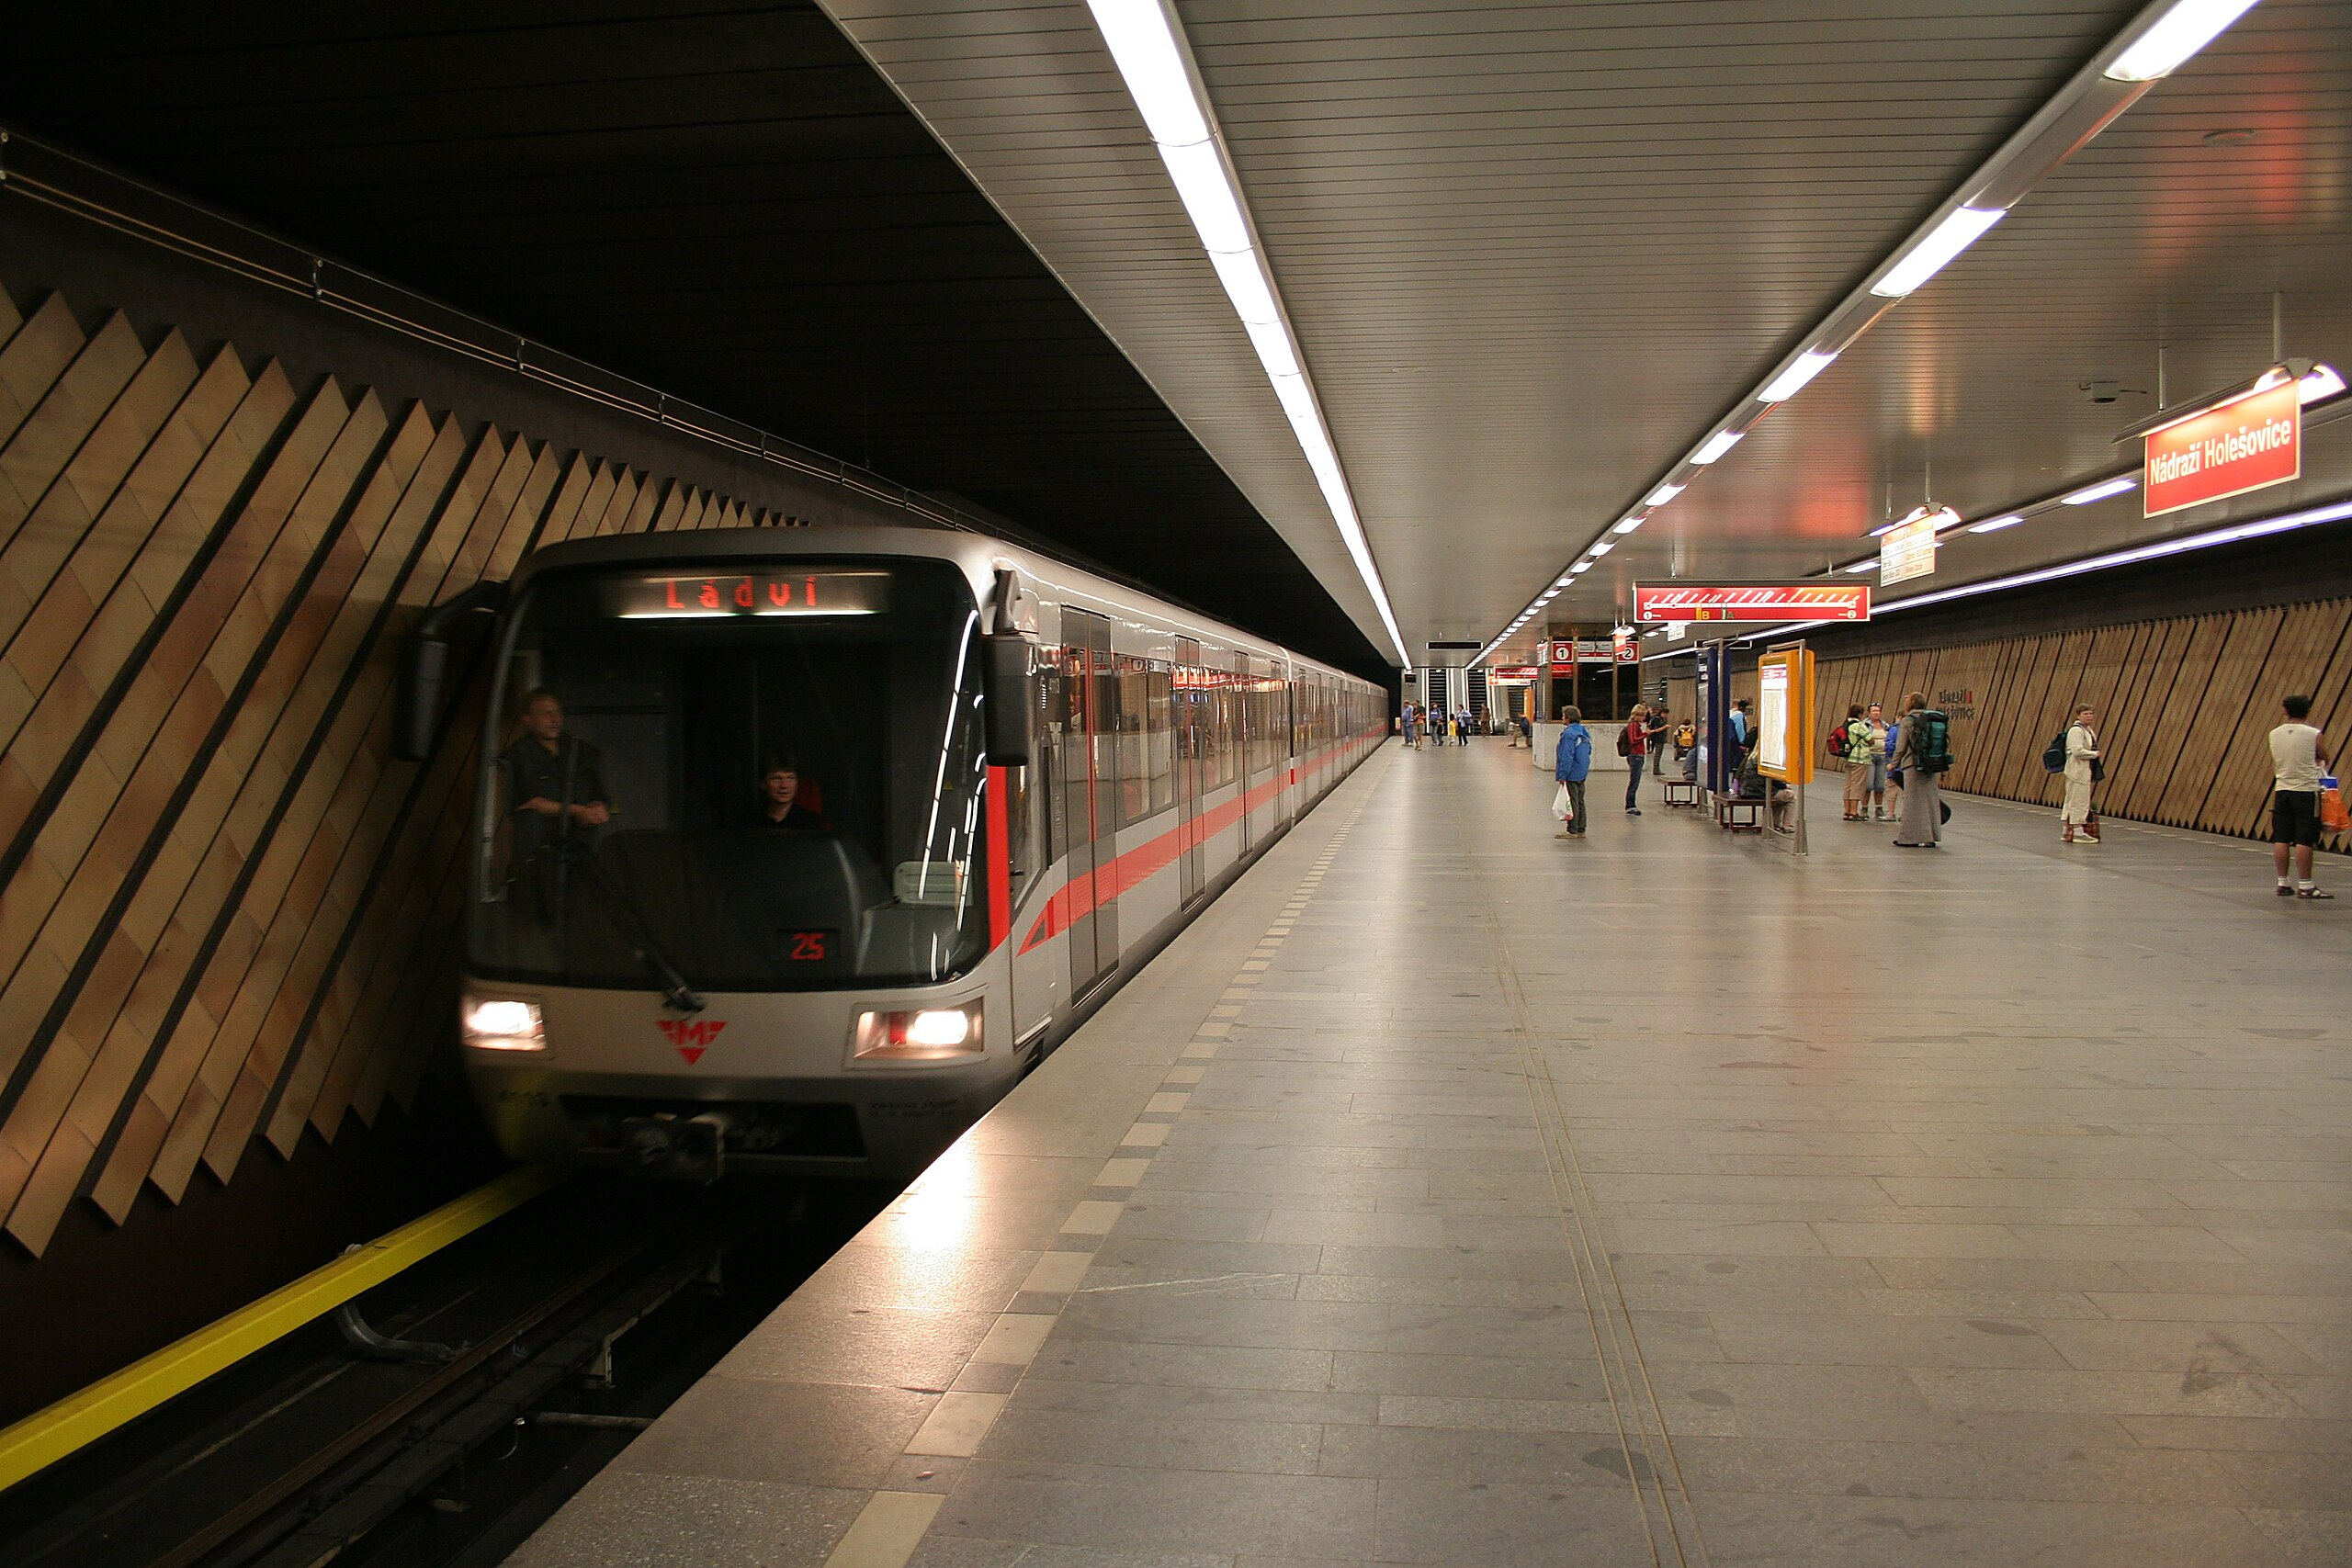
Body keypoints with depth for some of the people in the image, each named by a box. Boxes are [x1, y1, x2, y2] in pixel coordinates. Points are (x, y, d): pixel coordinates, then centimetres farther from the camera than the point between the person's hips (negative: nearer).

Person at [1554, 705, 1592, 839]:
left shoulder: (1569, 733, -19)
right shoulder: (1584, 731, 9)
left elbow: (1566, 756, -21)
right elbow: (1589, 750, 18)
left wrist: (1562, 775, -18)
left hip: (1572, 774, -9)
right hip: (1582, 773, 9)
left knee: (1572, 801, -3)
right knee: (1580, 801, 13)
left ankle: (1572, 830, 1)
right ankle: (1581, 830, 18)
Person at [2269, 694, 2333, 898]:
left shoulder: (2274, 734, 2)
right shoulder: (2313, 734, -9)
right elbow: (2324, 759, 6)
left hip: (2282, 791, 4)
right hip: (2306, 791, -4)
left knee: (2281, 839, 7)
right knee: (2304, 841, -3)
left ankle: (2283, 884, 11)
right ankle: (2305, 886, 0)